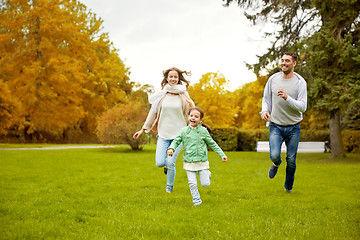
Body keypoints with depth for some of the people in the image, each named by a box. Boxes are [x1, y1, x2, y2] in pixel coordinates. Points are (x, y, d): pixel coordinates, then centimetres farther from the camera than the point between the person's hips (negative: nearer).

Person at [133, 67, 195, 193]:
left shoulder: (183, 95, 2)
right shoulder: (161, 95, 4)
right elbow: (153, 113, 10)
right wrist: (143, 129, 10)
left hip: (179, 134, -1)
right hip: (163, 134, 2)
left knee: (171, 162, -10)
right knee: (159, 163, -8)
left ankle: (169, 187, 14)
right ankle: (168, 164, 30)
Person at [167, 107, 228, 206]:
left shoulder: (203, 131, -1)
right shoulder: (184, 131, -1)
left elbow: (212, 144, 7)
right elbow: (176, 141, 8)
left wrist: (222, 155, 7)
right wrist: (171, 148, -13)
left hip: (202, 162, 0)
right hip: (189, 162, 0)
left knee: (205, 184, 1)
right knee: (192, 183, -2)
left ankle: (207, 174, 34)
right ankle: (196, 200, 18)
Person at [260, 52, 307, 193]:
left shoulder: (300, 82, -7)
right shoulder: (273, 79, 1)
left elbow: (302, 107, -12)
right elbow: (266, 98, 13)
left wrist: (287, 98, -28)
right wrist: (264, 110, -8)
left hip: (293, 127, -1)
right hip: (275, 125, 1)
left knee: (291, 160, 6)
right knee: (274, 155, -19)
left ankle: (288, 186, 33)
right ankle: (276, 164, 21)